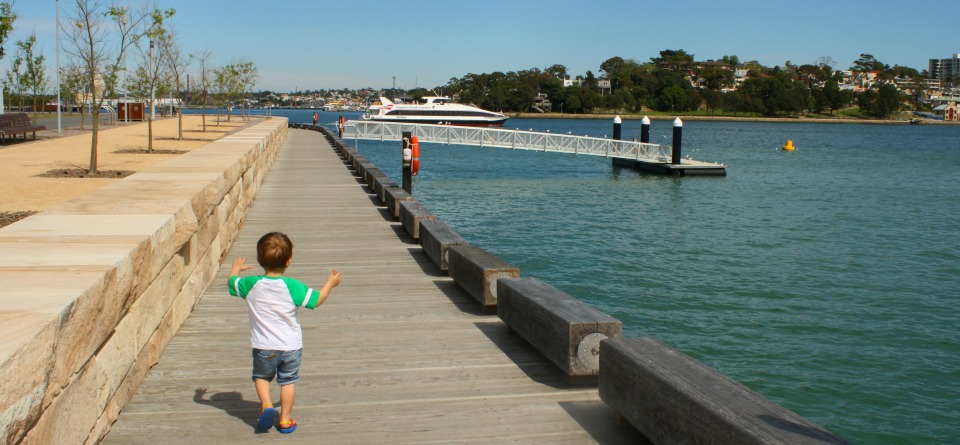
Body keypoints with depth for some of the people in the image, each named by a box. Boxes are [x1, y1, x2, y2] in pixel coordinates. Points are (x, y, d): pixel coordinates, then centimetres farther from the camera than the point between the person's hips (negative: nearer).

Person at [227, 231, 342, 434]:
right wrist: (330, 283, 11)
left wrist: (236, 268, 29)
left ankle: (266, 405, 1)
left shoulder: (251, 284, -10)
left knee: (261, 377, 22)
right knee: (288, 381, 14)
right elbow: (316, 300, -5)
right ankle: (285, 419, 17)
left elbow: (231, 283, 8)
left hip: (263, 347, 1)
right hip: (291, 345, 0)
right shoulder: (293, 287, -14)